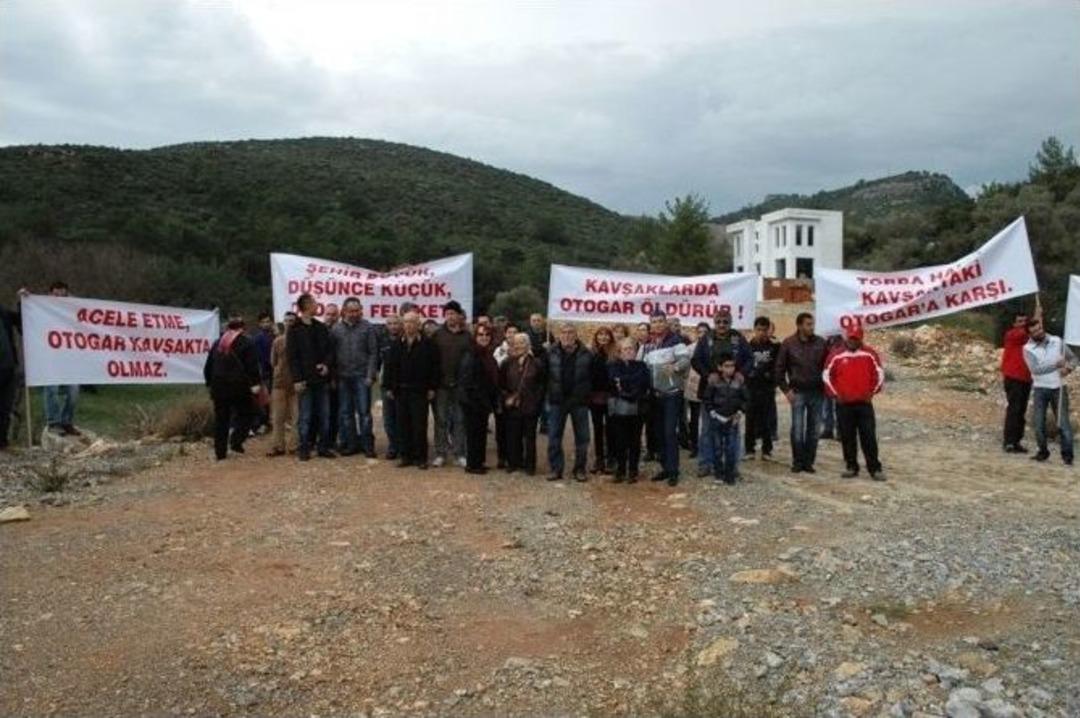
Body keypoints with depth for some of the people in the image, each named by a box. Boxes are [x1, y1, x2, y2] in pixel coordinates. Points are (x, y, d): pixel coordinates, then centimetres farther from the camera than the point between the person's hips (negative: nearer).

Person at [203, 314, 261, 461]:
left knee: (221, 419, 10)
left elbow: (208, 366, 17)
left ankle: (220, 451, 12)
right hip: (239, 387, -5)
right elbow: (252, 366, -12)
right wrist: (256, 383, -12)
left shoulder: (218, 343, 14)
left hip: (219, 387, 5)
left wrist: (210, 383, 25)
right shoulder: (246, 343, -4)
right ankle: (236, 440, -9)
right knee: (245, 414, 9)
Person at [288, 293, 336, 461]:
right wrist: (297, 379, -13)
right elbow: (292, 357, -6)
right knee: (305, 416, 1)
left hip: (322, 378, 5)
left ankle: (323, 446, 17)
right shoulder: (294, 330, -2)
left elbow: (330, 349, 13)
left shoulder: (321, 328, 11)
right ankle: (304, 448, 9)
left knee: (324, 415, 8)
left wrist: (327, 364, -7)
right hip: (305, 380, -4)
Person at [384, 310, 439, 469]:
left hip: (420, 391, -3)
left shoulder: (427, 344, -1)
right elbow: (390, 367, 10)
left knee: (419, 426, -1)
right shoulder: (397, 344, 9)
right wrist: (389, 387, 5)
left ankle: (420, 457, 6)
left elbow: (434, 367, -2)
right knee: (403, 425, 6)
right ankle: (405, 455, 15)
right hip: (401, 390, 4)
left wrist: (432, 388, -6)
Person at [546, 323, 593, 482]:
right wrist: (549, 393, -2)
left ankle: (580, 469, 20)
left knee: (582, 437, 7)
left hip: (579, 401, 0)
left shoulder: (586, 355, -3)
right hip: (558, 401, 1)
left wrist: (587, 394, -6)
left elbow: (593, 378, -1)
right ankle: (556, 469, 13)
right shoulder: (551, 353, -1)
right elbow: (544, 375, 3)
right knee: (554, 437, 3)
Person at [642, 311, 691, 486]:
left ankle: (673, 471, -2)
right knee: (659, 432, 10)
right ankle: (665, 467, 20)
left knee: (670, 432, -8)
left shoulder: (675, 340, -7)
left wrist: (675, 367, -39)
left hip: (672, 393, -6)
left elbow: (686, 359, -19)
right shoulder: (648, 345, 12)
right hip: (656, 394, 6)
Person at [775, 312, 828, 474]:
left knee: (813, 430, 7)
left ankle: (809, 462, 16)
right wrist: (786, 389, -3)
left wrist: (825, 386, 4)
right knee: (797, 429, -2)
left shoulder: (820, 343, 1)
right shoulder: (788, 344, -4)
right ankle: (797, 462, 10)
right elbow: (780, 368, 1)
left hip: (816, 392, 2)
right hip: (798, 392, -2)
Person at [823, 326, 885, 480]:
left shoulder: (869, 354, 2)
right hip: (843, 404, 1)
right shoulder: (836, 355, 1)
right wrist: (835, 394, 0)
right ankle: (851, 467, 15)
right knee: (847, 437, 5)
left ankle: (875, 468, 5)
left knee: (869, 437, -1)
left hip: (864, 403, 0)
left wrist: (872, 392, 2)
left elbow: (879, 373, 8)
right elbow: (826, 375, 5)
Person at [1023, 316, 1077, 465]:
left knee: (1063, 422, -3)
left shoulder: (1057, 341, 2)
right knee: (1039, 422, 3)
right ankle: (1043, 451, 19)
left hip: (1058, 388, 0)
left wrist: (1068, 367, -10)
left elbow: (1073, 358, 10)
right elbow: (1035, 369, -17)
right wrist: (1056, 365, -21)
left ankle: (1067, 454, 3)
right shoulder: (1028, 348, -5)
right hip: (1040, 389, 0)